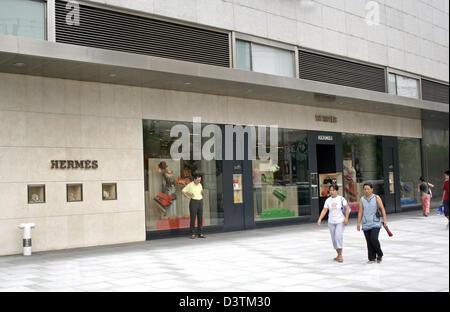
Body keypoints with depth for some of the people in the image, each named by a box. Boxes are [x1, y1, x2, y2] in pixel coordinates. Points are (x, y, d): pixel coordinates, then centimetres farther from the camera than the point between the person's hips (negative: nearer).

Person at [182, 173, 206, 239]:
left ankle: (200, 233, 8)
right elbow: (183, 191, -3)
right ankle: (192, 234, 1)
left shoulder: (200, 185, 11)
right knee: (193, 218, -5)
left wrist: (202, 192, 4)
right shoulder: (190, 185, -6)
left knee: (200, 218, 4)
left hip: (200, 201, 6)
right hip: (193, 202, -6)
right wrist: (188, 196, -10)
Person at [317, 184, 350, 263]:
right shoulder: (328, 200, 3)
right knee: (334, 239, 7)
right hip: (331, 222, 4)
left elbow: (347, 208, -4)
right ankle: (338, 255, 20)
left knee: (338, 236, -18)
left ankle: (340, 255, -11)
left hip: (340, 221, -4)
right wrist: (320, 219, -13)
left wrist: (346, 218, -14)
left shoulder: (341, 199, -5)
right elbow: (324, 210, -1)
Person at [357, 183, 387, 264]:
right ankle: (372, 258, 11)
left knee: (374, 239, -16)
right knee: (369, 242, 2)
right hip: (366, 224, 3)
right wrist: (358, 223, 2)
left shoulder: (376, 198, 1)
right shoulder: (362, 199, 7)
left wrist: (385, 220, -7)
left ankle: (379, 254, 7)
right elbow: (360, 212, 6)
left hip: (375, 223, -3)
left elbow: (382, 209, 0)